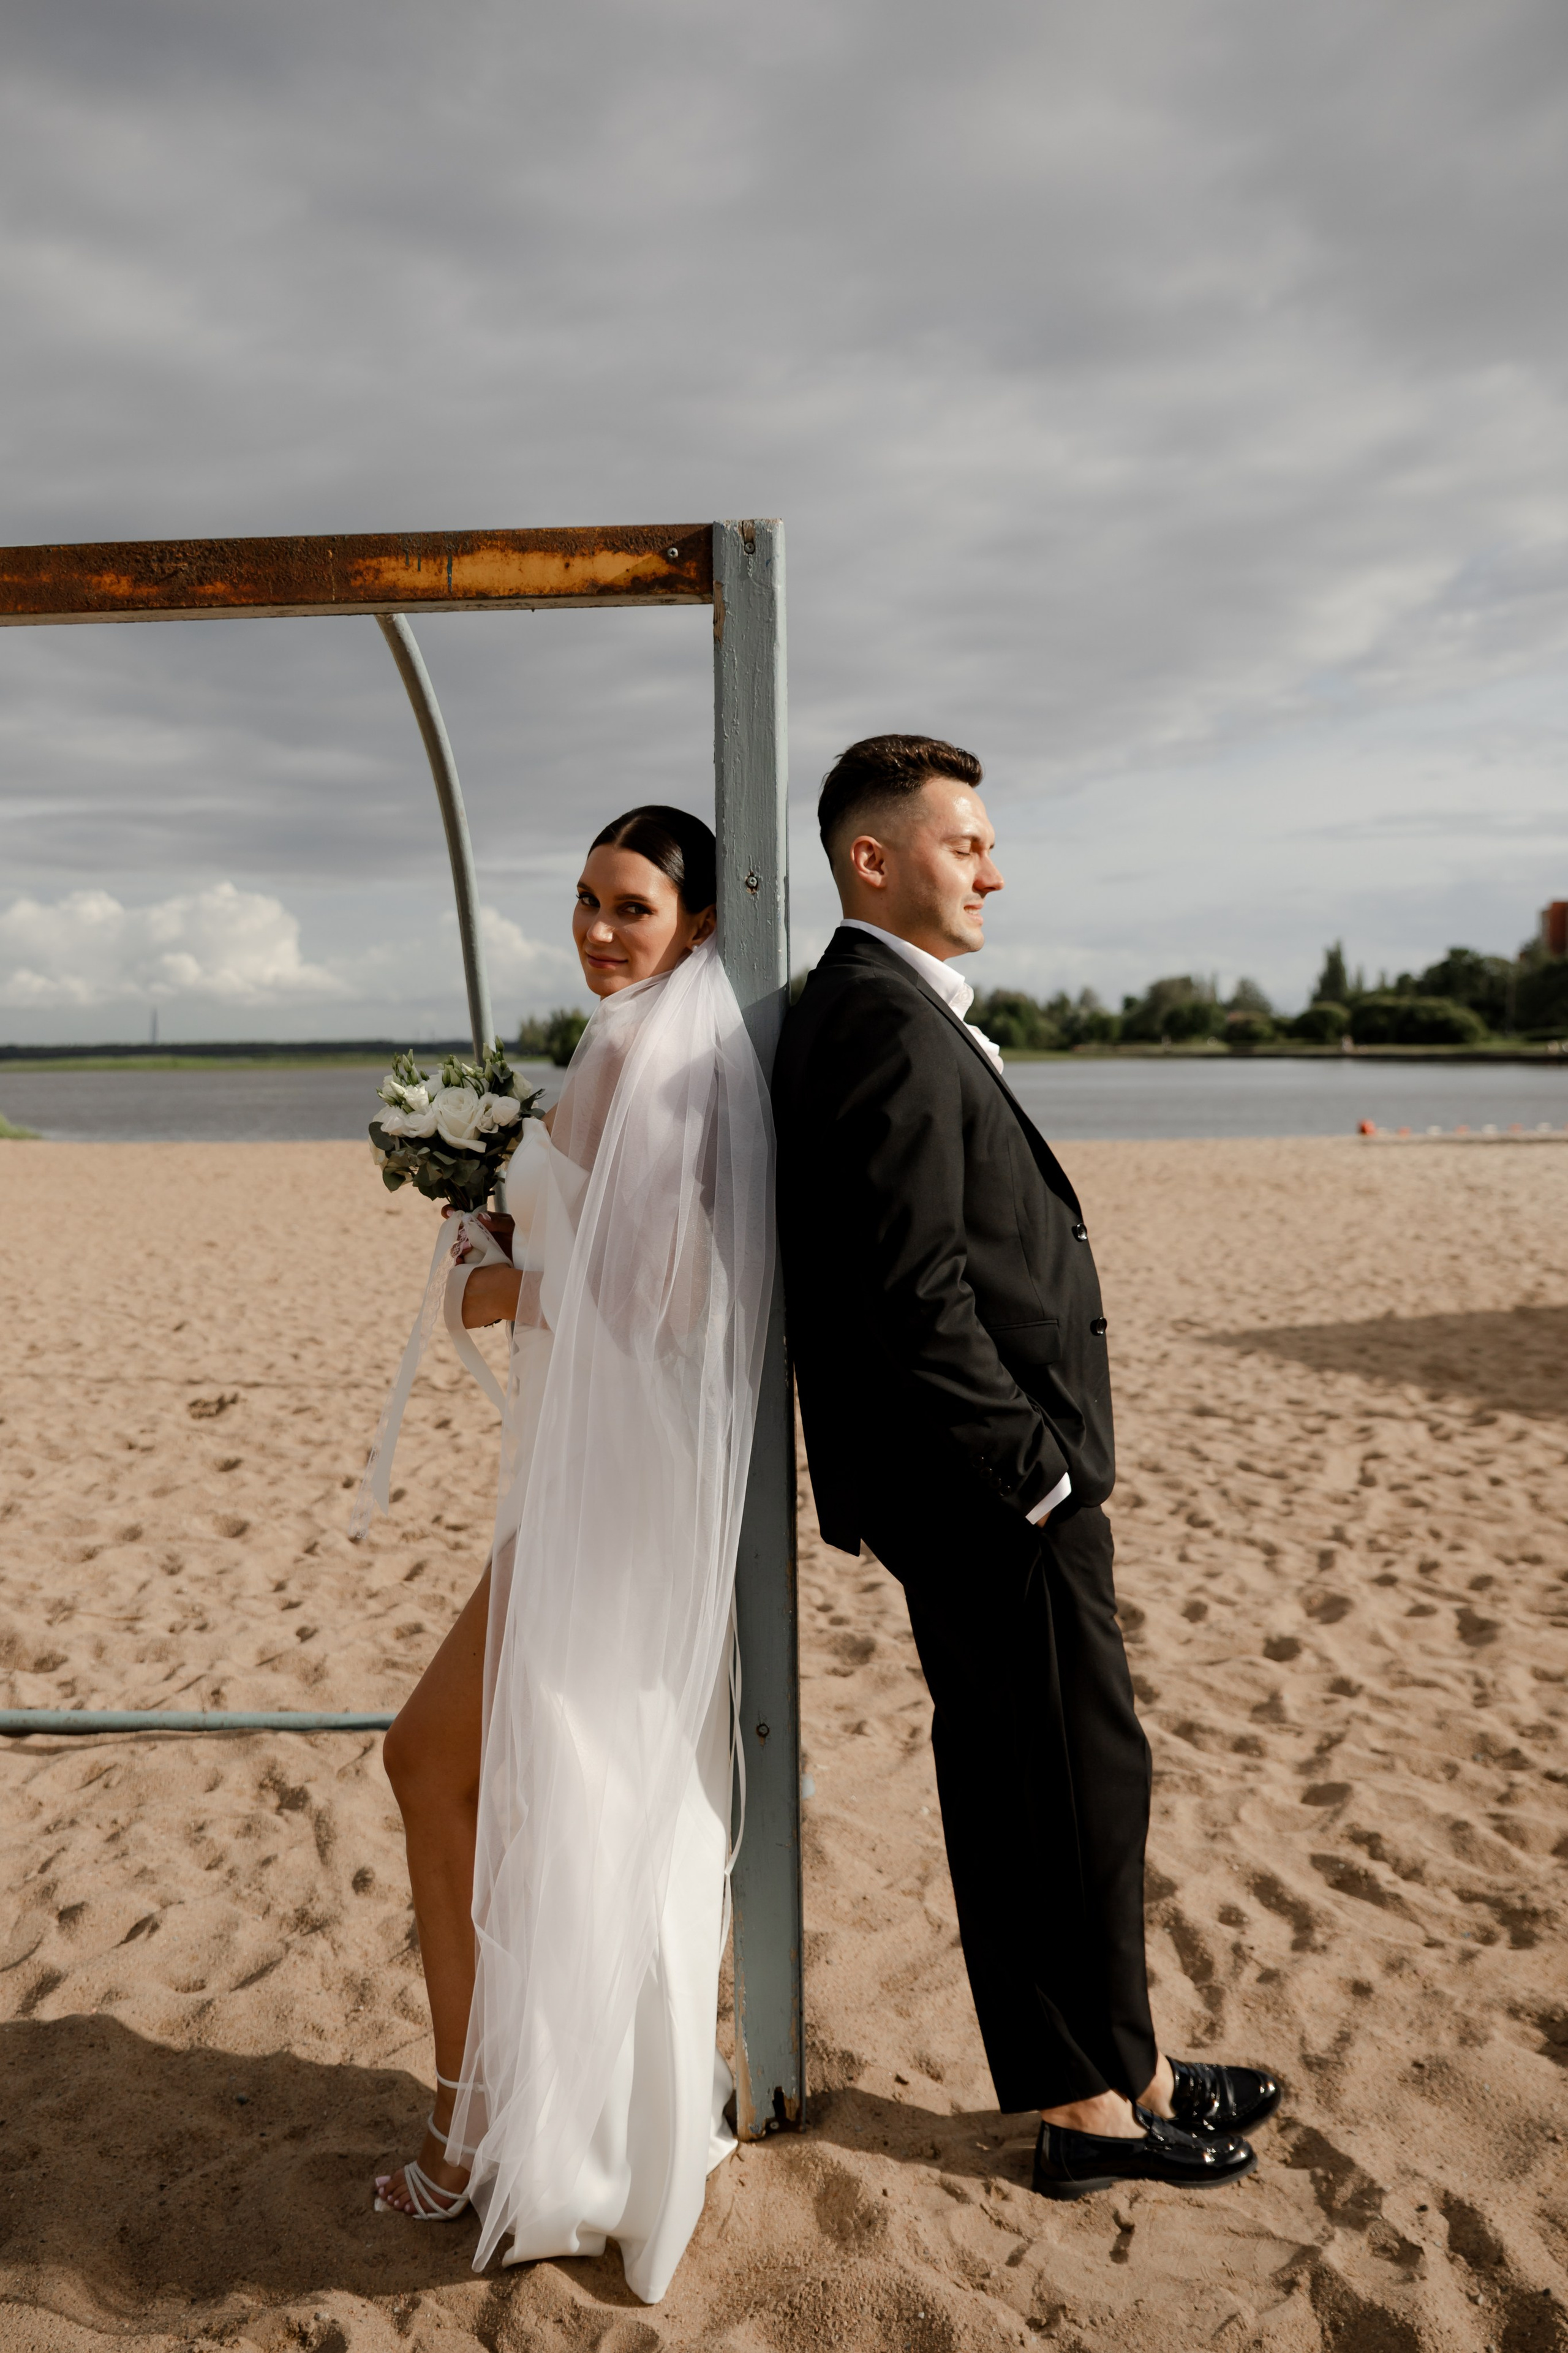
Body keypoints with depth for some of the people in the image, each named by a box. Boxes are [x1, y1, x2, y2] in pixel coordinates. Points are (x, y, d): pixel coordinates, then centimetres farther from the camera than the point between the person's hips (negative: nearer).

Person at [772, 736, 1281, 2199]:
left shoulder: (874, 1012, 15)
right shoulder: (889, 1025, -18)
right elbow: (916, 1292, -26)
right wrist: (1035, 1468, -18)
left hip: (980, 1484, 11)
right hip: (990, 1490, -11)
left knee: (1021, 1788, 19)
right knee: (1077, 1786, 4)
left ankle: (1115, 2070, 36)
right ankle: (1095, 2106, 23)